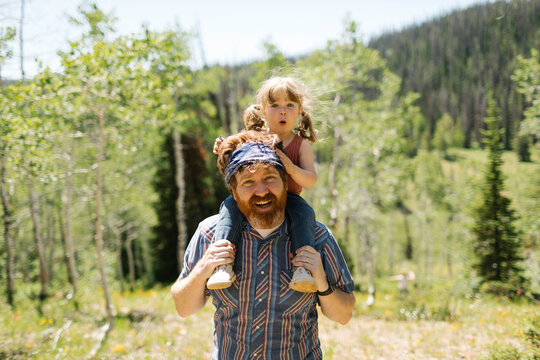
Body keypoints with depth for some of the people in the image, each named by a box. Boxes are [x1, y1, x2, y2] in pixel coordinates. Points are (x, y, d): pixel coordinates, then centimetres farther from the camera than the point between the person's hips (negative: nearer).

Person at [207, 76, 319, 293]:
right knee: (230, 205, -28)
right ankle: (224, 265, -37)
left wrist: (291, 168, -26)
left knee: (304, 211, -32)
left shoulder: (301, 145, 3)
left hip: (287, 197, -1)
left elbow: (310, 181, -7)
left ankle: (303, 266, -37)